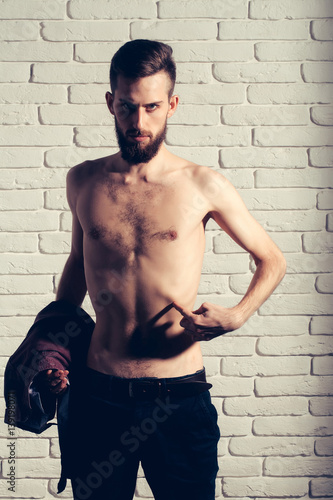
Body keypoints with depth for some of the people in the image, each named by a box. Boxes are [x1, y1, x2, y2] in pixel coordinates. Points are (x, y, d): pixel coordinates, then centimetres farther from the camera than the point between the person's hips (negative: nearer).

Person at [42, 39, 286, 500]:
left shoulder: (202, 185, -4)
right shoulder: (83, 182, 5)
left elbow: (272, 261, 7)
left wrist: (235, 317, -10)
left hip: (179, 398, -2)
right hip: (97, 396, 2)